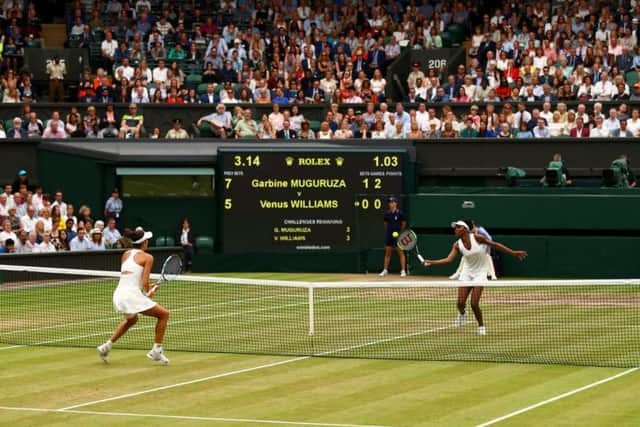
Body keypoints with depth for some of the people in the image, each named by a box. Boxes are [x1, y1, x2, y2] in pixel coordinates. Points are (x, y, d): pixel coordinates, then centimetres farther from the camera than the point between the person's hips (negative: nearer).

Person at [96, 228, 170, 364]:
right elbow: (145, 283, -9)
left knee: (132, 319, 38)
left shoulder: (126, 254, 16)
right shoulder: (147, 257, -3)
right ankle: (156, 351, 8)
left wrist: (147, 287, 17)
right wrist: (149, 293, 11)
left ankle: (107, 346, 31)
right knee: (164, 314, 9)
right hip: (132, 295, -7)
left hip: (118, 295, 7)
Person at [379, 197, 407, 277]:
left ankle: (403, 271, 0)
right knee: (387, 253, 9)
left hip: (397, 235, -4)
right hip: (389, 235, 4)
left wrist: (400, 232, 1)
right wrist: (387, 230, 8)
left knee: (400, 253, -2)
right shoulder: (387, 214, 4)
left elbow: (404, 224, 2)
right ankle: (385, 270, 16)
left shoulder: (400, 213, -6)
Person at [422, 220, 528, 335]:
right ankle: (462, 313, 34)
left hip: (480, 273, -3)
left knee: (474, 304, -13)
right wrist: (431, 262, -29)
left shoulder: (477, 238, -16)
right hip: (467, 272, 3)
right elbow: (449, 259, -17)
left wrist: (513, 253, -4)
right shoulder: (457, 245, -7)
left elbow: (495, 245, -7)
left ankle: (481, 326, 13)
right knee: (460, 303, -4)